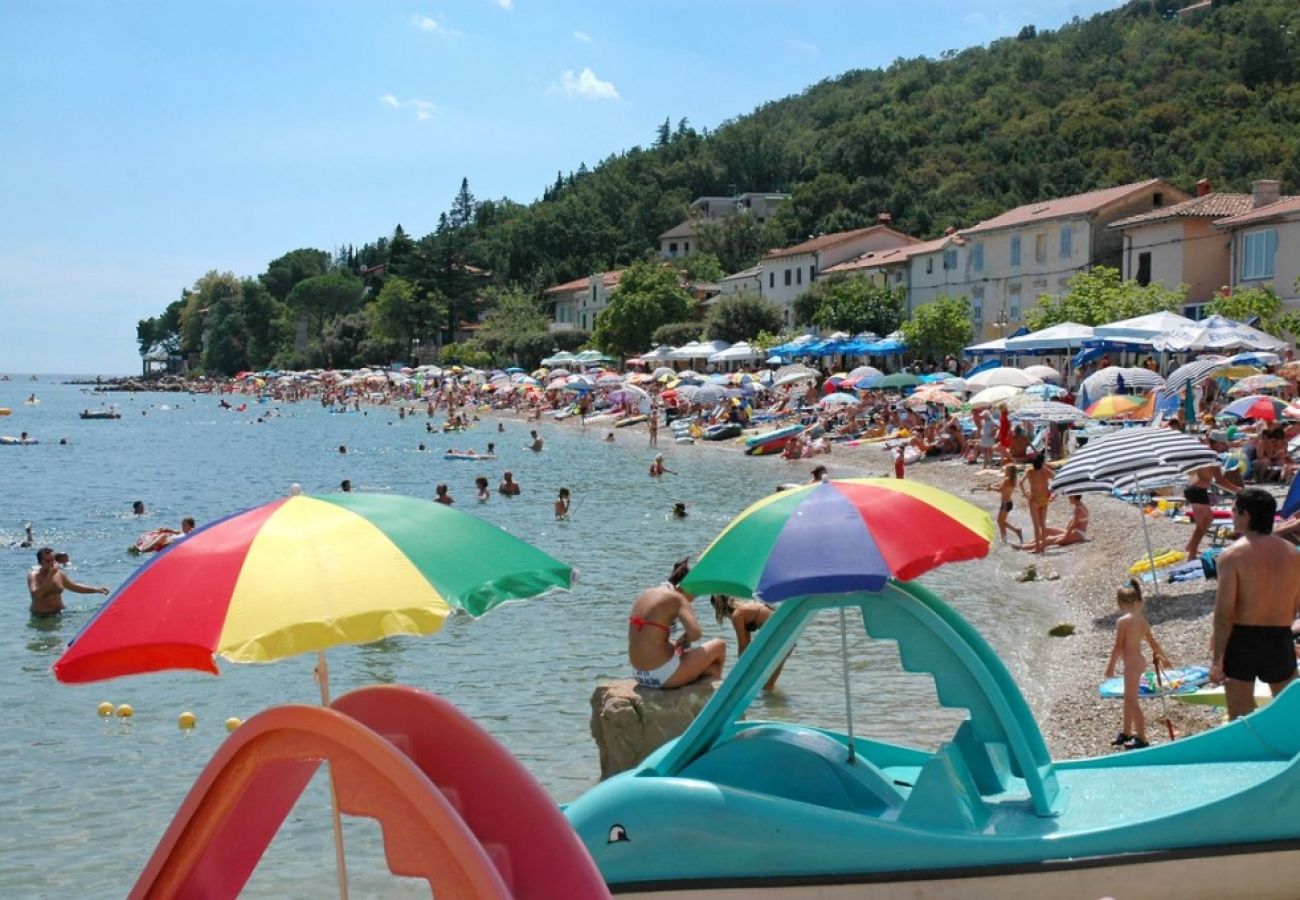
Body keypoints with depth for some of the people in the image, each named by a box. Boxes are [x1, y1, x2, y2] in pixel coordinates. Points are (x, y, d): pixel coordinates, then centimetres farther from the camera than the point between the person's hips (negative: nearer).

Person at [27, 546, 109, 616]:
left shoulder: (59, 574, 7)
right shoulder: (33, 575, -11)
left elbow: (75, 587, 21)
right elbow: (36, 595, -28)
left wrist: (97, 590, 15)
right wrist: (49, 576, -27)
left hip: (59, 613, 6)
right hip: (41, 617, -5)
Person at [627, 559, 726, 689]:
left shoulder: (647, 594, 11)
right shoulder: (676, 598, -12)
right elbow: (695, 633, -26)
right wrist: (683, 640, -4)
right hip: (663, 675, -9)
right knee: (719, 646, 12)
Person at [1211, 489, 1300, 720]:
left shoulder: (1232, 555, -13)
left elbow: (1224, 613, -16)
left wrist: (1217, 659, -12)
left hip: (1242, 640, -4)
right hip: (1280, 640, 4)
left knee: (1241, 718, 5)